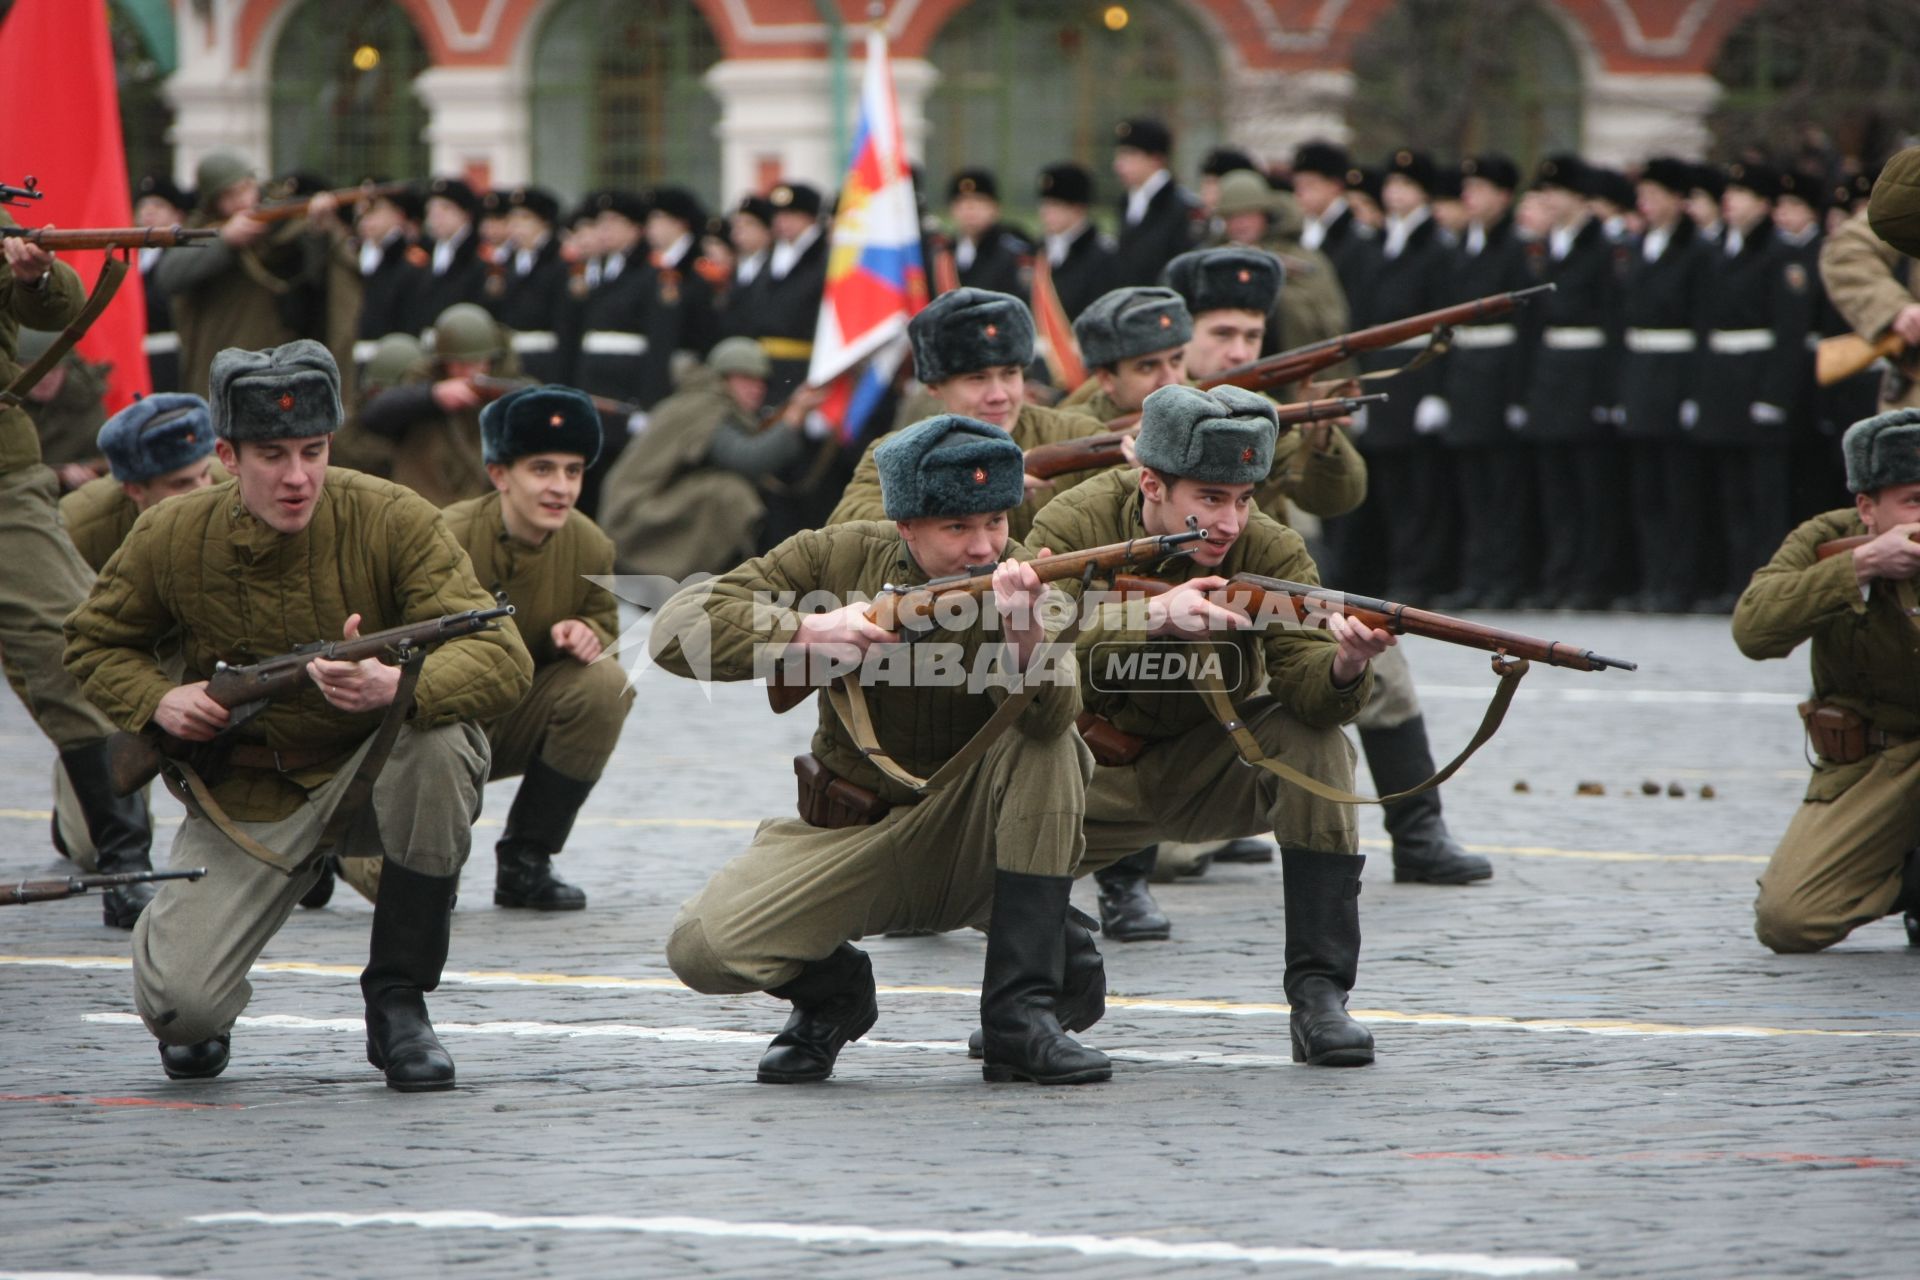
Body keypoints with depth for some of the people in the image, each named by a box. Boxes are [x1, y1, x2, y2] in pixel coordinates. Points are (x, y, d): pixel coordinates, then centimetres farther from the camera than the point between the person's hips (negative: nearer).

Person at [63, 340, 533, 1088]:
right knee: (177, 1004, -23)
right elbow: (94, 643, 11)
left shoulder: (393, 522, -16)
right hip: (246, 799, 0)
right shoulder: (170, 540, -8)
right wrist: (157, 698, -12)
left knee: (441, 744, -37)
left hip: (376, 772, 0)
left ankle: (397, 1005, -17)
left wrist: (396, 687, -45)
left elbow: (504, 661, -25)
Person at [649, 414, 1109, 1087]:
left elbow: (1051, 710, -32)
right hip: (851, 839, 0)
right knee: (701, 949, -23)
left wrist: (1022, 633, -52)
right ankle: (831, 992, 13)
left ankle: (1020, 1010, -25)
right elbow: (678, 629, -13)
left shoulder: (1020, 576, -11)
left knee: (1045, 740, -30)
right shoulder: (841, 557, -7)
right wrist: (809, 633, -26)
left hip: (974, 846, 0)